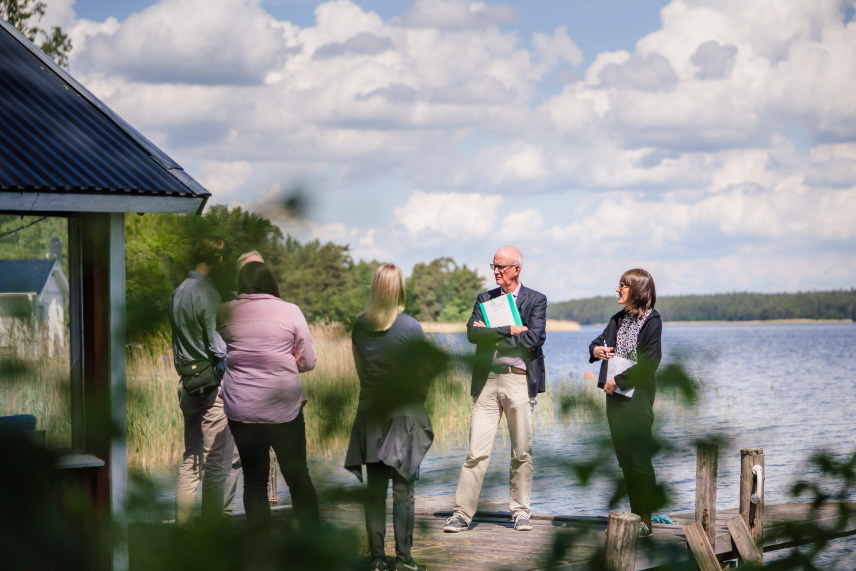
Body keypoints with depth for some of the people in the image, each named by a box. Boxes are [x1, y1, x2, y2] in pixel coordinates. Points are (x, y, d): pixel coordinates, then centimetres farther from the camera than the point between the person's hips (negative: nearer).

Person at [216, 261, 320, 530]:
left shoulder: (225, 312, -1)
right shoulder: (290, 311, -4)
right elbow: (308, 362, 0)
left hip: (241, 409, 1)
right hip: (284, 407, -1)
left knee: (254, 479, 11)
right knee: (298, 476, 11)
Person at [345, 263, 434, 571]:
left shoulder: (360, 325, 0)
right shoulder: (411, 328, -13)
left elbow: (360, 369, 8)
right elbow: (423, 375, -6)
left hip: (370, 411, 4)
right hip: (404, 413, -4)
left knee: (375, 488, 7)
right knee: (402, 489, 0)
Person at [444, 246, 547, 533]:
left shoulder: (536, 300, 4)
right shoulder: (485, 299, 12)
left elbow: (535, 338, -12)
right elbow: (473, 333, -4)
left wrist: (492, 334, -7)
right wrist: (509, 330, -12)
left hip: (520, 381, -1)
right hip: (488, 380, 1)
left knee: (521, 451, 5)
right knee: (477, 451, -4)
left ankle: (520, 511, 16)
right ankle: (462, 513, -3)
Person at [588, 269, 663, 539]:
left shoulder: (651, 321, -9)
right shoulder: (618, 319, 14)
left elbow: (650, 362, -17)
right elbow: (599, 342, 21)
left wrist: (618, 381, -16)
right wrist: (596, 349, -3)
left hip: (637, 396, -8)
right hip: (615, 396, 8)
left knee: (639, 458, -6)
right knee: (625, 459, 10)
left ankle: (646, 520, -2)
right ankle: (635, 514, 17)